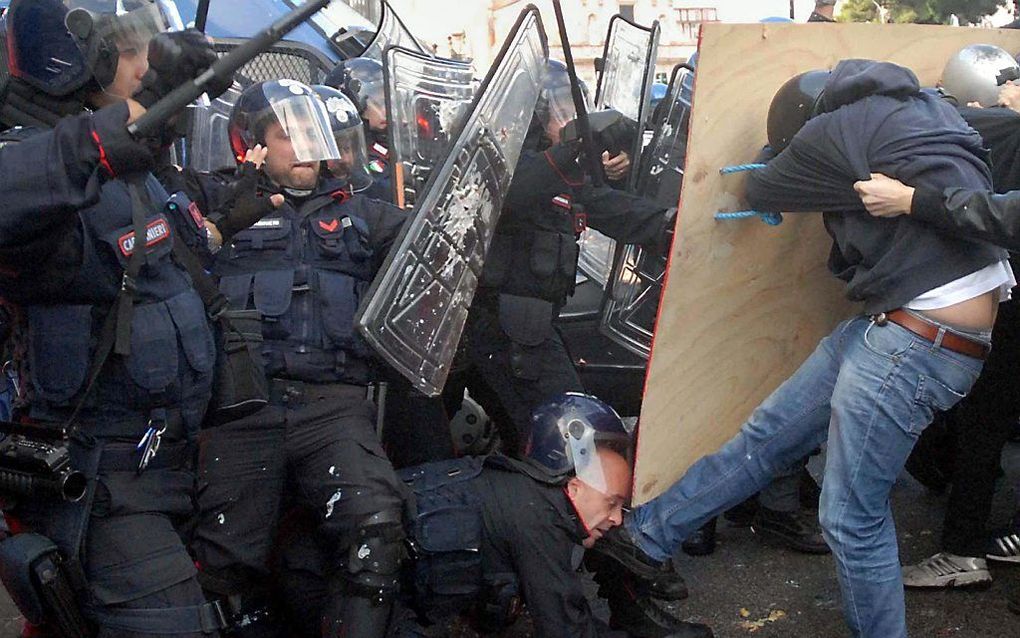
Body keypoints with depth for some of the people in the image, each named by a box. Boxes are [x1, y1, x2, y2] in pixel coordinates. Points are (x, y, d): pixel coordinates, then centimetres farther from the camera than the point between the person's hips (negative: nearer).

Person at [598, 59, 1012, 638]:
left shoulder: (833, 132, -7)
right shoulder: (929, 107, 15)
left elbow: (761, 192, 8)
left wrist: (778, 160, 30)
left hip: (918, 341, -9)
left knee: (853, 516, -1)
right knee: (767, 435, 13)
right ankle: (649, 531, 24)